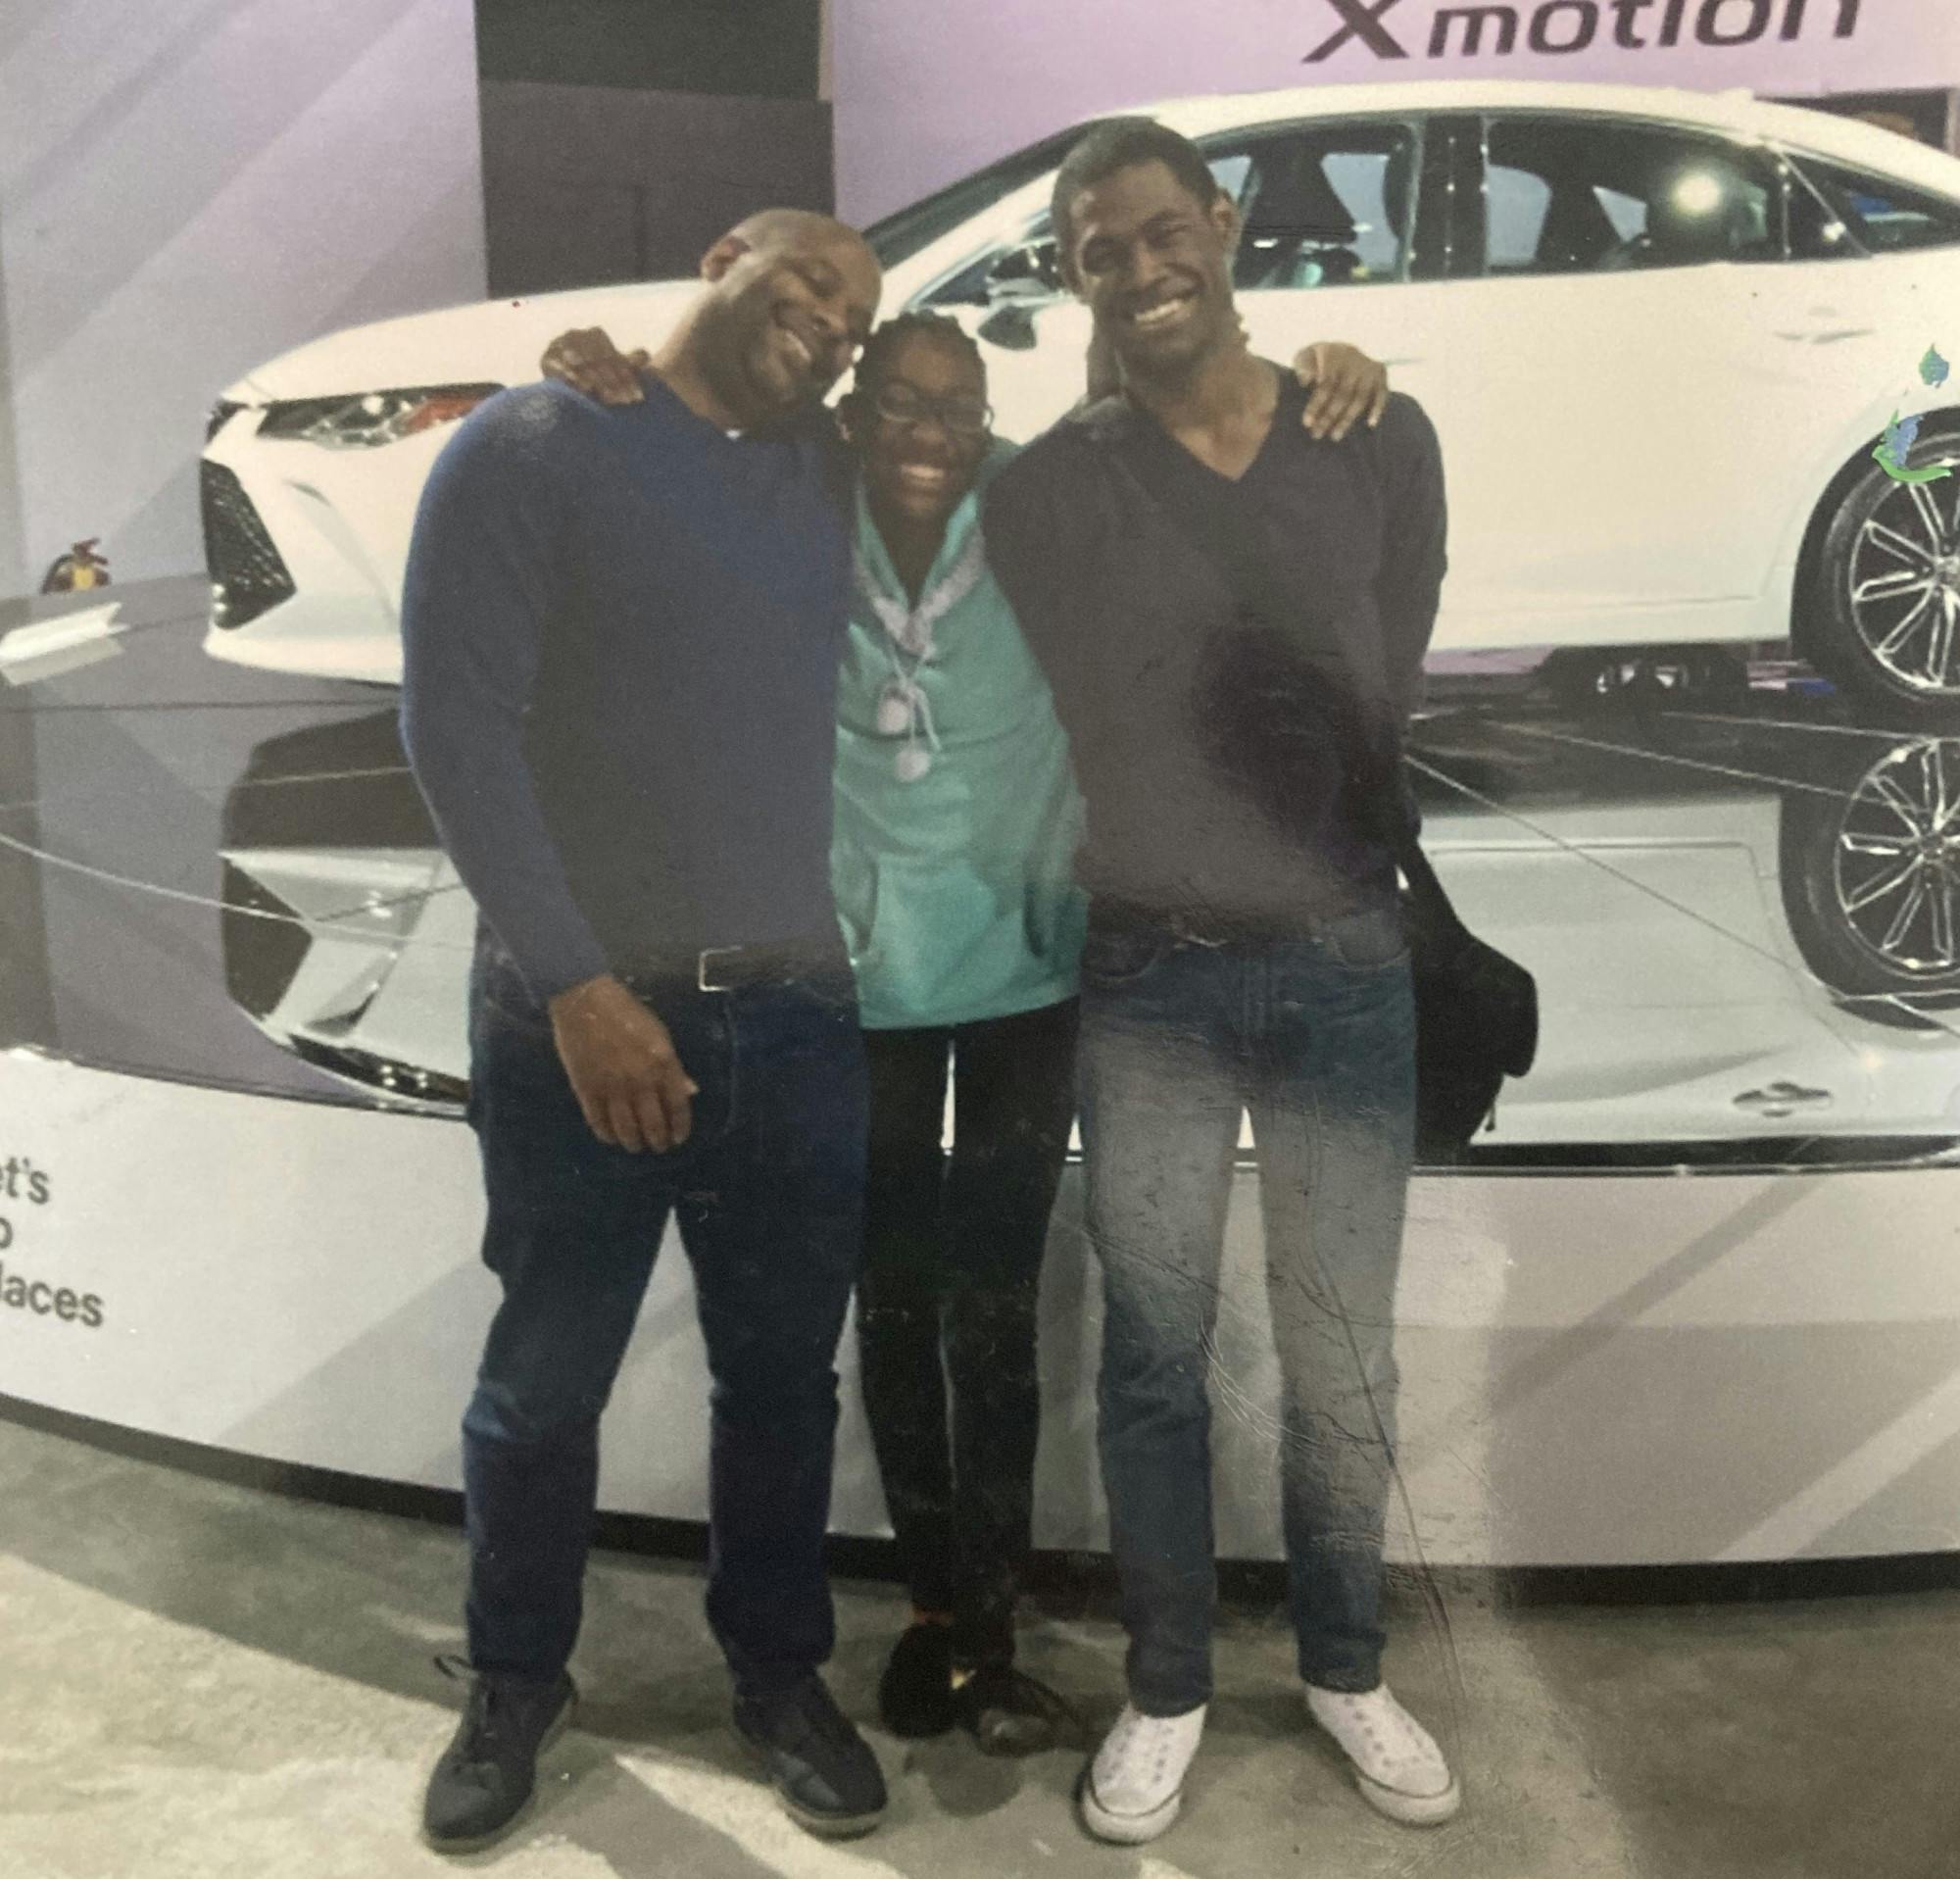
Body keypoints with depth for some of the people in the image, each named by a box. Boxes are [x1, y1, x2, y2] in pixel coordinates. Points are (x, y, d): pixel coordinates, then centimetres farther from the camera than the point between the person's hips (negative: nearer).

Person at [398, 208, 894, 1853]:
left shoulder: (829, 476, 11)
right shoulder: (535, 443, -4)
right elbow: (457, 722, -11)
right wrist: (575, 985, -16)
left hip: (805, 1018, 4)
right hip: (589, 1014, -4)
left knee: (784, 1377, 13)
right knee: (547, 1381, 10)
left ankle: (779, 1672, 33)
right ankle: (515, 1686, 33)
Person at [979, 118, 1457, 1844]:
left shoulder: (1381, 444, 1)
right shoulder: (1047, 490, -2)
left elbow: (1385, 708, 4)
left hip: (1345, 970, 1)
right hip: (1144, 984, -1)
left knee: (1344, 1362, 11)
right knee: (1155, 1357, 10)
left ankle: (1346, 1669, 34)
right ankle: (1168, 1690, 30)